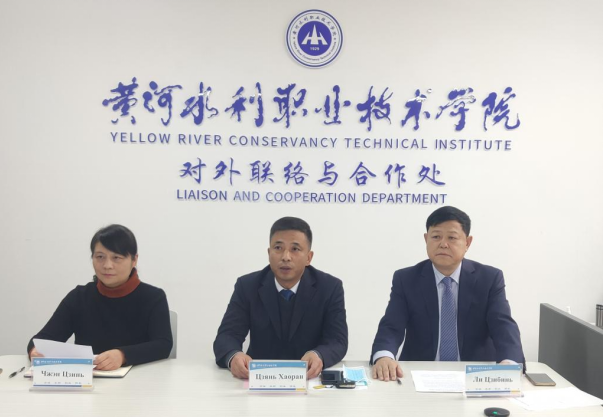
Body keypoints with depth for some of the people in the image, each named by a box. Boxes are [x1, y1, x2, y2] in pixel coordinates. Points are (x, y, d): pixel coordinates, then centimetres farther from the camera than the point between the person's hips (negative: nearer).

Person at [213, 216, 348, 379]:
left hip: (310, 377, -1)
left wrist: (318, 356, -34)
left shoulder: (330, 288, -5)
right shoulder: (247, 287, -3)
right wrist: (234, 357, -34)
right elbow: (226, 336, -10)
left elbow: (338, 341, -11)